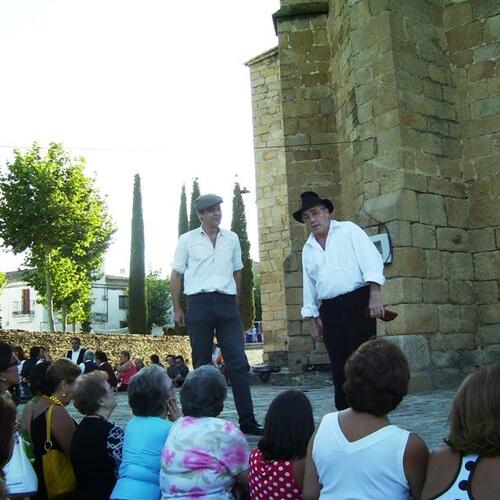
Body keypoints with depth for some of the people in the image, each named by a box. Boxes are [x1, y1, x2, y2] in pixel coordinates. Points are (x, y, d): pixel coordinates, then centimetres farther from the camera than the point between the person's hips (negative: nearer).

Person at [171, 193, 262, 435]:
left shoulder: (232, 238, 12)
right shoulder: (187, 240, 5)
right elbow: (176, 274, 7)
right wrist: (177, 308, 3)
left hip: (227, 303, 2)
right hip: (199, 303, -1)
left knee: (238, 362, -6)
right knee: (202, 364, 5)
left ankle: (247, 420, -4)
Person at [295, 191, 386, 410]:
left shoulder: (348, 230, 3)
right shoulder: (308, 249, 18)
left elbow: (371, 260, -7)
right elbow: (309, 286, 20)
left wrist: (375, 295, -18)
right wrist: (312, 319, 15)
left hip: (357, 303, -5)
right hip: (330, 311, 5)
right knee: (339, 366, 6)